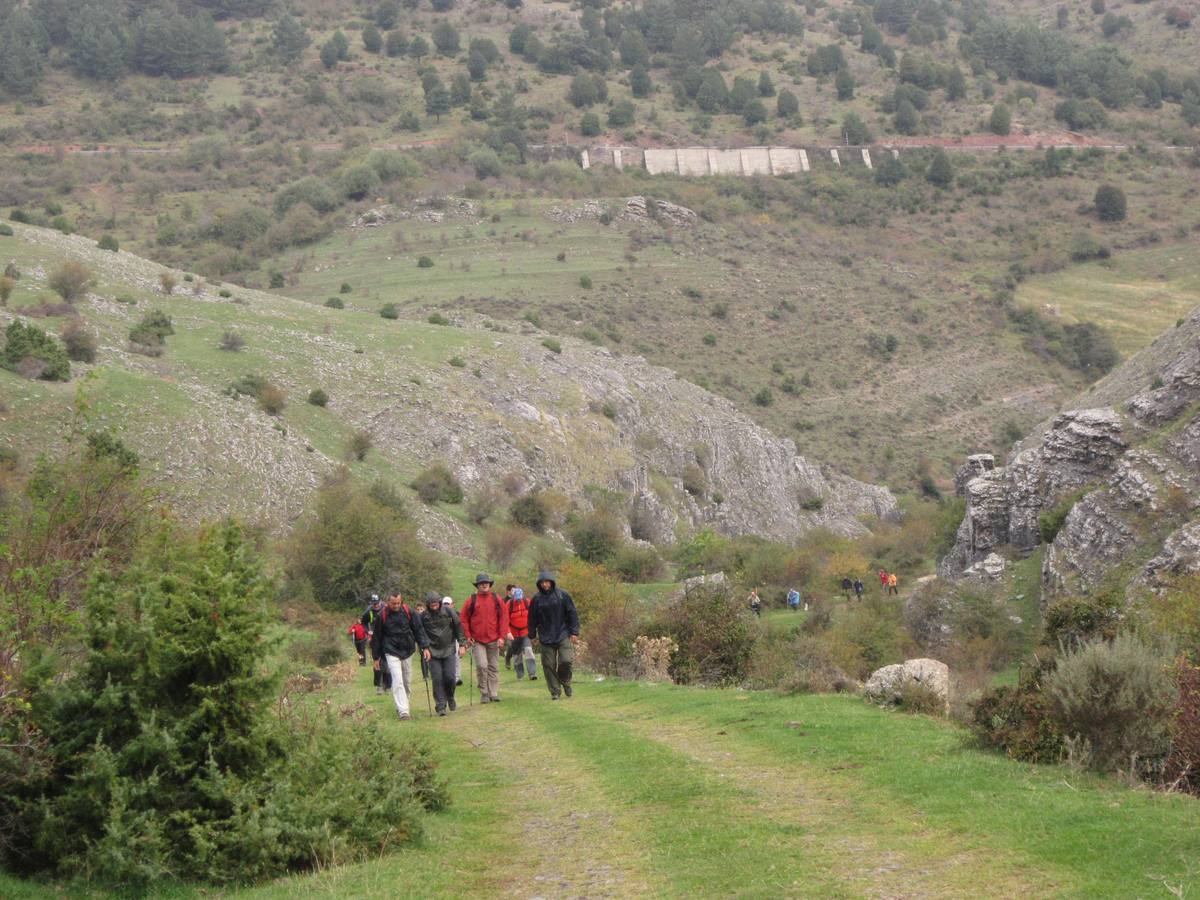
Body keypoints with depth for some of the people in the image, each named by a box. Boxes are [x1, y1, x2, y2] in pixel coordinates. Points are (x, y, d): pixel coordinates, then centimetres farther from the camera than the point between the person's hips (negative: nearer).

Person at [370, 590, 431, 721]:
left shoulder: (408, 612, -4)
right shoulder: (383, 616, -7)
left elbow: (419, 629, 2)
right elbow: (377, 637, 3)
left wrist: (425, 647, -6)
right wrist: (376, 657, 6)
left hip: (407, 651, 3)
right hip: (391, 652, -3)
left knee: (407, 681, 9)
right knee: (397, 681, -15)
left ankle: (401, 707, 26)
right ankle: (403, 711, -18)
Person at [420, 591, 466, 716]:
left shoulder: (448, 612, -3)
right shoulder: (423, 616, -5)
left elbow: (458, 627, 3)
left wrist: (462, 644, 1)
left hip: (449, 649, 0)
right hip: (433, 652, 0)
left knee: (450, 677, -5)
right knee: (437, 679, -7)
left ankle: (450, 697, 22)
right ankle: (440, 706, -1)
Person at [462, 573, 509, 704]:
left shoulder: (496, 599, 4)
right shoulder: (471, 600, 0)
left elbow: (504, 618, 4)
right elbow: (464, 619, 4)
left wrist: (502, 636, -3)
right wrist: (468, 636, -4)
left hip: (493, 640, 2)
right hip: (477, 641, -2)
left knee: (493, 668, 7)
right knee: (481, 666, -12)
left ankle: (494, 693, 15)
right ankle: (484, 693, 0)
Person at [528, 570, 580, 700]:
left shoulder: (562, 595, -3)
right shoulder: (537, 598, 0)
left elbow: (572, 614, 0)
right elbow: (532, 618, 10)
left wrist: (574, 632, -4)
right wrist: (533, 635, 12)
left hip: (563, 634, -1)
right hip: (546, 638, 2)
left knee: (566, 660, -12)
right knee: (549, 665, 0)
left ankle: (565, 681, 16)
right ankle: (555, 691, 11)